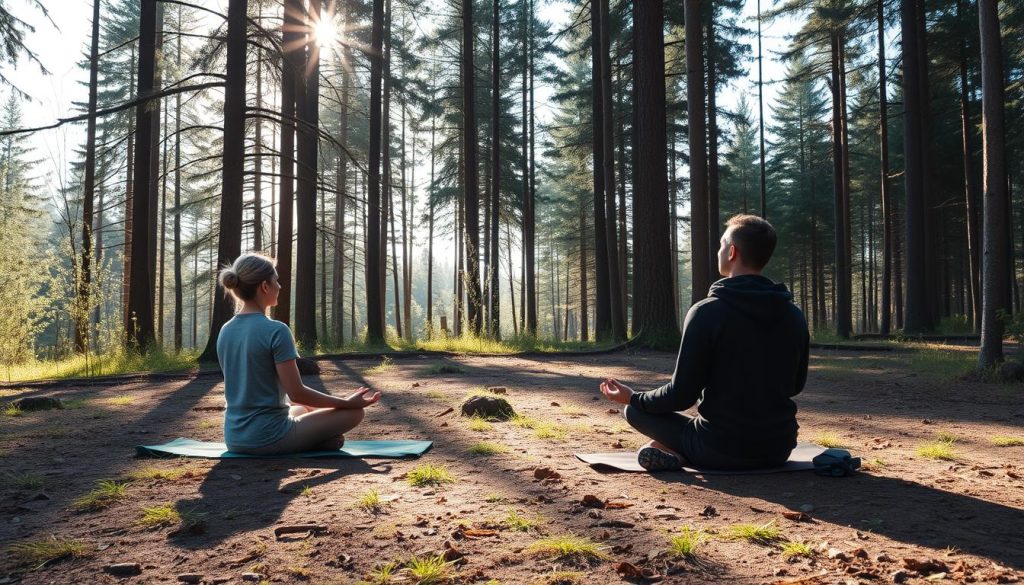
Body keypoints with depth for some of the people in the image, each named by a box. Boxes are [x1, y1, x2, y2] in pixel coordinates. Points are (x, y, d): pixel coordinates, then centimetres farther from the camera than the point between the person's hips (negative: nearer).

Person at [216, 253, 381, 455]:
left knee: (302, 409, 35)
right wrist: (347, 402, -5)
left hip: (235, 440, 7)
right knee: (354, 412, 7)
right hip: (268, 439, -7)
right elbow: (297, 392, -17)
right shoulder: (276, 331, -18)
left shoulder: (225, 332, 5)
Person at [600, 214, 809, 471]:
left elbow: (681, 395, -13)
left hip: (721, 452, -4)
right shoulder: (795, 316, 0)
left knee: (634, 409, 13)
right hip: (779, 449, 4)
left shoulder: (707, 312, -15)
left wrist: (633, 398, 4)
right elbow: (795, 385, 12)